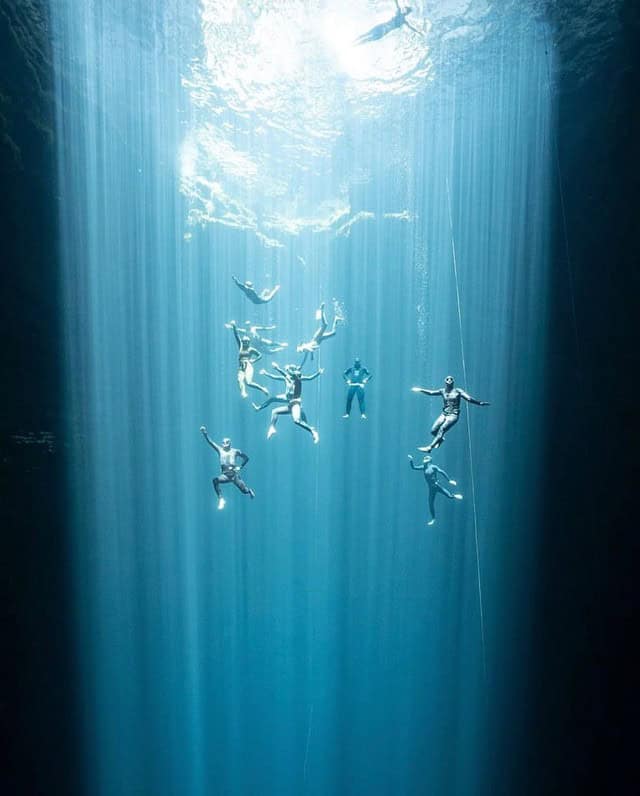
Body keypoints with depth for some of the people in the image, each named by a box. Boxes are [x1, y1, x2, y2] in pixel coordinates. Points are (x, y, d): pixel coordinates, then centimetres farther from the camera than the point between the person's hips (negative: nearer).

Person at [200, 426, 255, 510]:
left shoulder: (235, 451, 5)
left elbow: (246, 457, 13)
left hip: (235, 474, -1)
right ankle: (221, 499, -20)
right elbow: (210, 441, 0)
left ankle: (250, 491, 38)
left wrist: (240, 466, 2)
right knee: (215, 480, -30)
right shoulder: (220, 449, 7)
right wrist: (204, 432, -11)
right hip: (225, 475, 1)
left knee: (245, 491, -2)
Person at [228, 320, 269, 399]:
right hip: (241, 369, 4)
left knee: (248, 382, -22)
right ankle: (243, 393, -47)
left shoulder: (251, 349, 8)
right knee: (240, 380, -26)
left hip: (248, 367, -4)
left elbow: (260, 355, 13)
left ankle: (262, 389, -4)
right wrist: (234, 327, 6)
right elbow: (237, 336, 12)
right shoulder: (240, 346, 17)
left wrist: (254, 360, -2)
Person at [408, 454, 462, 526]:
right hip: (431, 489, 5)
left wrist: (449, 480, -9)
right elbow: (413, 467, 10)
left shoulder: (433, 467, -8)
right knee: (431, 504, 7)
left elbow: (442, 472, -7)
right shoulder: (424, 467, 7)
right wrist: (411, 460, -1)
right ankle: (433, 518, 21)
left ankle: (454, 496, 29)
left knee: (450, 496, -8)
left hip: (437, 486, -5)